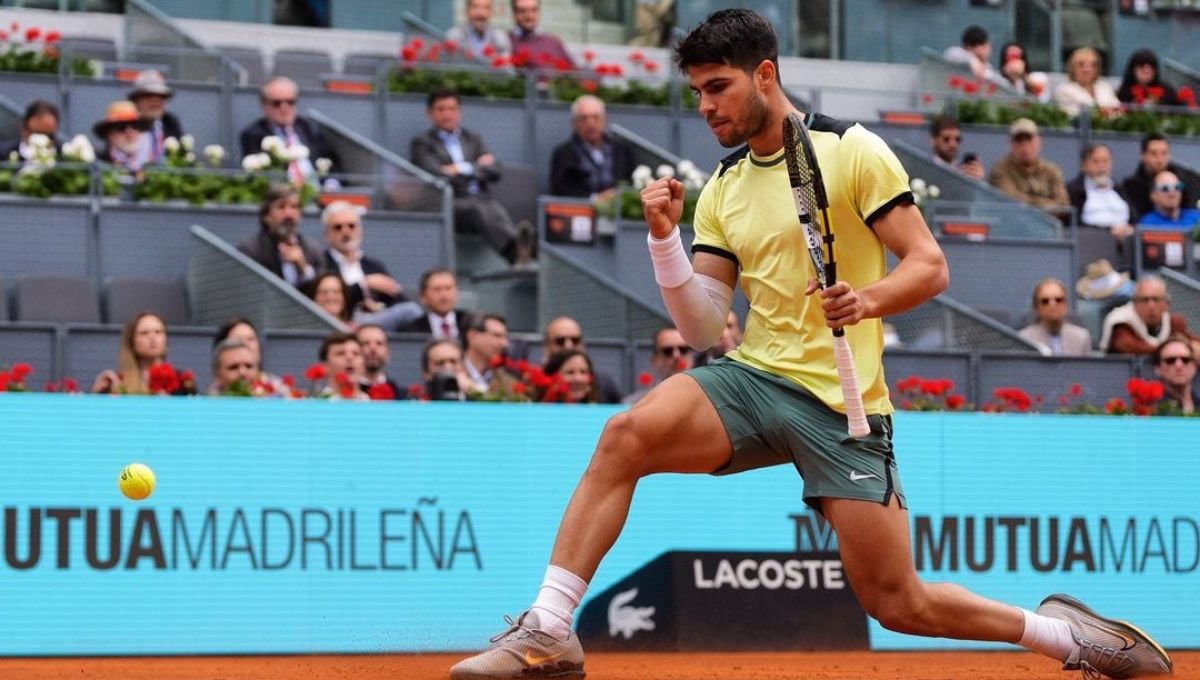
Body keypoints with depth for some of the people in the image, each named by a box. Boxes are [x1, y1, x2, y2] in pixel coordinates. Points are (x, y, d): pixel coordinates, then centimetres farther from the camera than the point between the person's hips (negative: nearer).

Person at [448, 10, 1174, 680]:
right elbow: (703, 328, 8)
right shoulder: (721, 191, 12)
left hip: (842, 403, -4)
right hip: (754, 378, 4)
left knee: (900, 605, -6)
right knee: (627, 434, -25)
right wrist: (665, 240, -6)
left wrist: (870, 301, -25)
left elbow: (930, 266, -6)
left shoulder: (853, 151, -3)